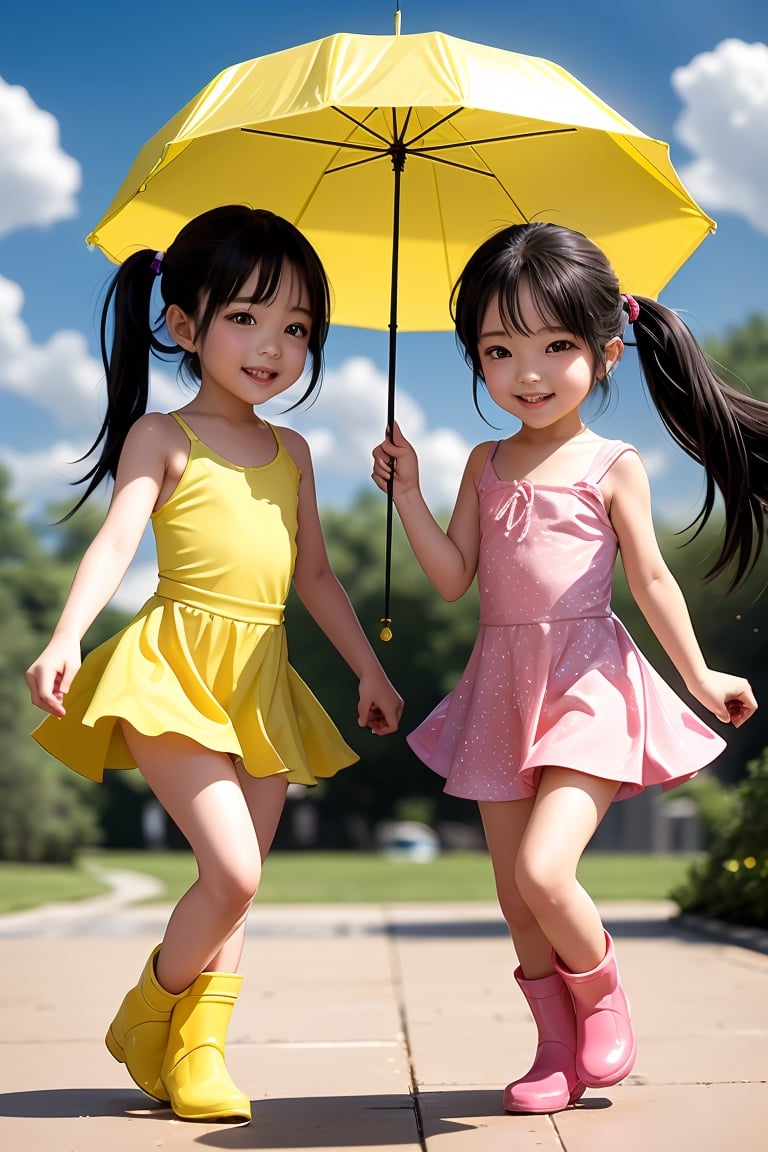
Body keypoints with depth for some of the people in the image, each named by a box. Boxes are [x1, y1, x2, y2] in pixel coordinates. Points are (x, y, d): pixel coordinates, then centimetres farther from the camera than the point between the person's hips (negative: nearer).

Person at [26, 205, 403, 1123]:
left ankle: (197, 1054, 16)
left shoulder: (291, 454, 17)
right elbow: (116, 540, -13)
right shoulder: (162, 438, 1)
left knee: (235, 885, 5)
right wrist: (67, 637, -28)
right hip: (175, 668, -6)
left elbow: (314, 574, 23)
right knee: (233, 869, -14)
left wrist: (369, 667, 22)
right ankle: (146, 1014, 10)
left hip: (261, 683, 6)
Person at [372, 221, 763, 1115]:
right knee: (514, 895, 8)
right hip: (502, 688, 5)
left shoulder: (612, 466, -3)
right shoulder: (487, 465, 8)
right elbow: (453, 578, 4)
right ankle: (558, 1049, 25)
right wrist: (407, 490, -3)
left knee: (544, 869, -19)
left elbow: (651, 579, 2)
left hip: (589, 684, -5)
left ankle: (603, 998, 11)